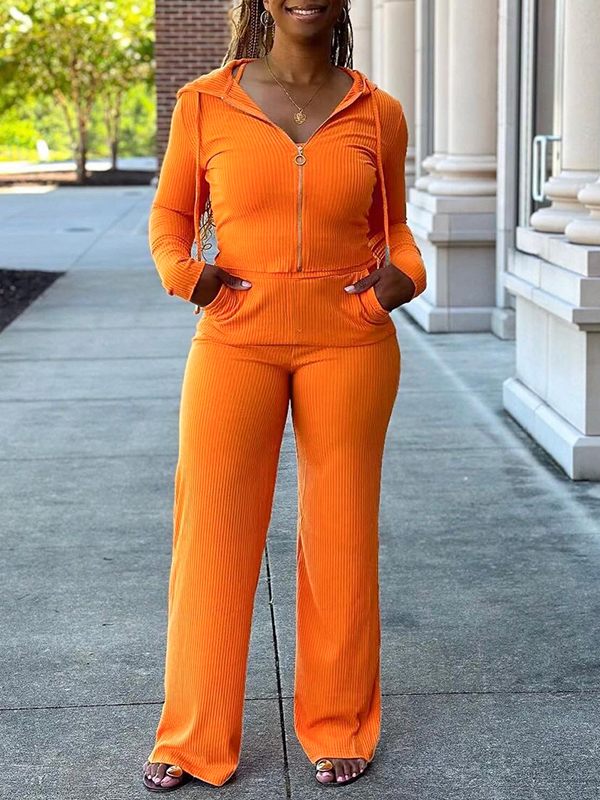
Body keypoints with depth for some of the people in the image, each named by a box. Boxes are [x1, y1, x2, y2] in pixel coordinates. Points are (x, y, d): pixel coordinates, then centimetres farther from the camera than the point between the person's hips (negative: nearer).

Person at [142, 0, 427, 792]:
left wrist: (404, 273, -6)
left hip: (349, 342, 1)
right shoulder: (203, 103, 0)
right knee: (212, 532, 3)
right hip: (236, 340, 0)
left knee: (341, 534, 9)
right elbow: (171, 212, 10)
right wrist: (181, 270, -9)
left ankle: (340, 725, 26)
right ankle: (195, 739, 19)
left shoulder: (378, 114, 3)